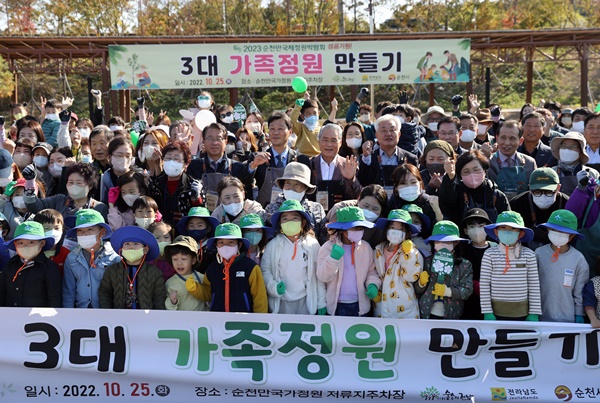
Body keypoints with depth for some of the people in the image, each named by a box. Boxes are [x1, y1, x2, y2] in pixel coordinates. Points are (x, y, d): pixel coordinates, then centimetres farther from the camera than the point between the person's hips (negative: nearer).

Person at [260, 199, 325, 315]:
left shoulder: (312, 245, -1)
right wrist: (273, 286, -16)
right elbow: (264, 269, 2)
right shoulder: (273, 245, -2)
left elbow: (318, 275, 1)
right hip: (281, 302, 0)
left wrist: (321, 303, 2)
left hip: (305, 301, 0)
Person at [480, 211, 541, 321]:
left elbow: (534, 285, 3)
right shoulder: (490, 254, -4)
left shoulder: (529, 254, 0)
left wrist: (534, 313, 2)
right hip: (497, 312, -1)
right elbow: (484, 285, -2)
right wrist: (487, 312, -4)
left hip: (522, 312, 1)